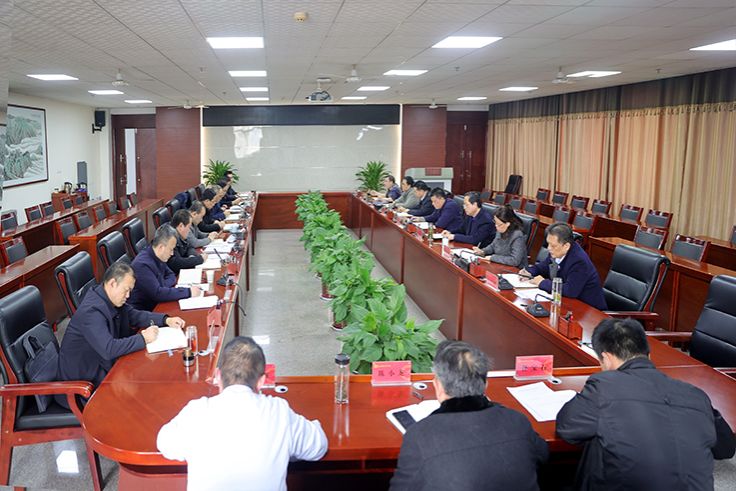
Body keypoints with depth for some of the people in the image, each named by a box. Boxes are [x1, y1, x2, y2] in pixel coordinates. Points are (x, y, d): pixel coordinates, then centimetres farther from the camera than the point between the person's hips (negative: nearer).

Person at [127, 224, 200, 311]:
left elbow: (171, 275, 16)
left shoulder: (157, 257, 3)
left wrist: (163, 285, -8)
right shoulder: (142, 265, -23)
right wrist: (188, 292, -24)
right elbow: (157, 293, -27)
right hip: (141, 313, -8)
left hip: (155, 305, 8)